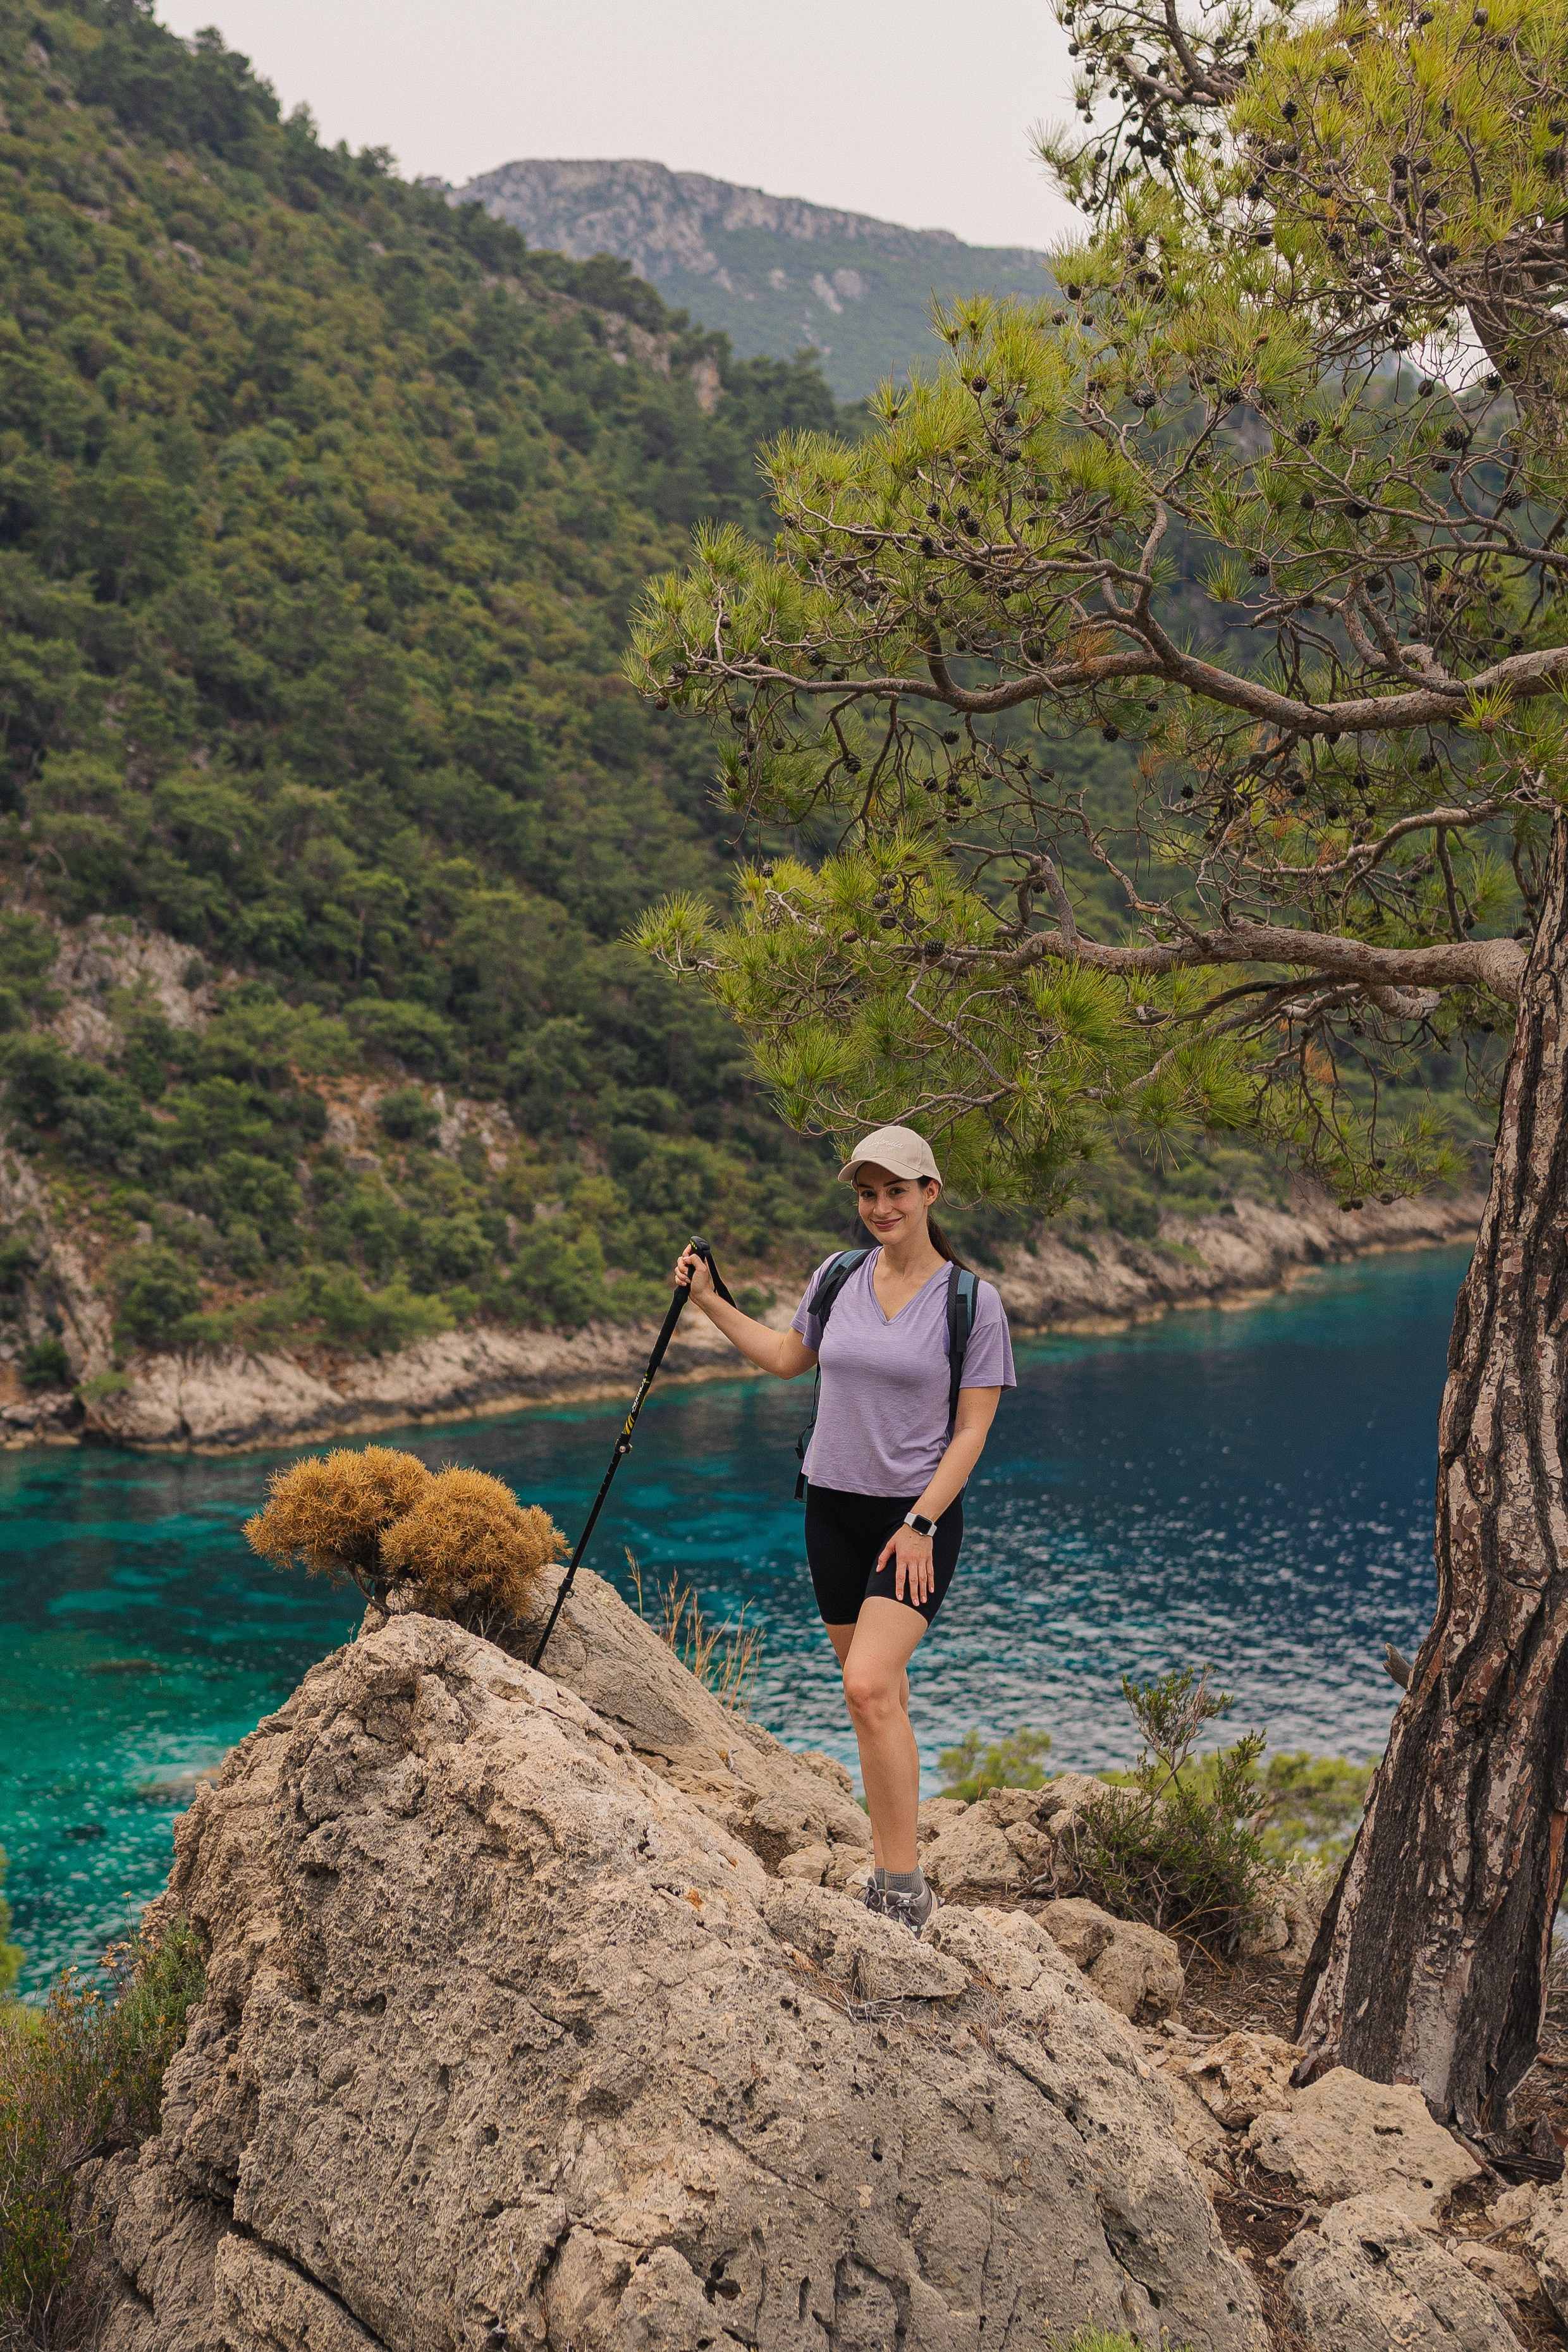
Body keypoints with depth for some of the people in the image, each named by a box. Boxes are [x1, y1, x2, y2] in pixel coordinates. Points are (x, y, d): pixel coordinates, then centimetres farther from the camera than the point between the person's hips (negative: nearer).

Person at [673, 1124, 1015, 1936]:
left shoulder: (973, 1301, -8)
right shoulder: (835, 1278, 5)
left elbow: (973, 1428, -9)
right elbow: (784, 1359, 22)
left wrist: (920, 1525, -15)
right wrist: (708, 1300, 17)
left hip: (919, 1515, -5)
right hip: (834, 1507, 5)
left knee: (869, 1685, -20)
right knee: (879, 1697, 10)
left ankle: (905, 1886, -13)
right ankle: (890, 1878, 19)